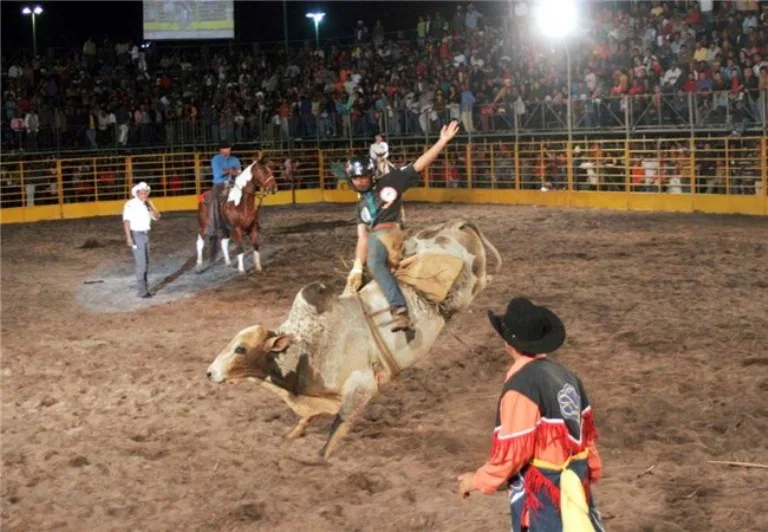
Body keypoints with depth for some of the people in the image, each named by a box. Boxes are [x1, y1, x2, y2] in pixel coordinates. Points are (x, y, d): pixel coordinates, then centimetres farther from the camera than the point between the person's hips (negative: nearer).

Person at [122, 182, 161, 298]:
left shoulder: (148, 204, 9)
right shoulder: (130, 204, -13)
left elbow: (157, 217, 3)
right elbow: (126, 221, -17)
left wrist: (150, 206, -11)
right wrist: (129, 237, -24)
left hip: (146, 234, 8)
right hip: (136, 235, -8)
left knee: (145, 264, 12)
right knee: (141, 264, -9)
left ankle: (144, 288, 20)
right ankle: (143, 291, -6)